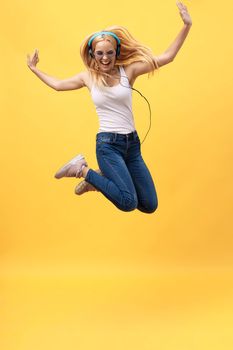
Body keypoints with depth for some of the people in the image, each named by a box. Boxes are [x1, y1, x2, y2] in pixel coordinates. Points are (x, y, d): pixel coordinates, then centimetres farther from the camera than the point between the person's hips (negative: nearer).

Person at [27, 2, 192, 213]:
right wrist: (34, 69, 30)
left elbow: (166, 58, -2)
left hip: (132, 142, 3)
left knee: (150, 206, 6)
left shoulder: (128, 70, 1)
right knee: (129, 203, -20)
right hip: (108, 143, -3)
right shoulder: (88, 77, 4)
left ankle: (101, 178, 23)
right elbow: (58, 85, 23)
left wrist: (187, 25, -9)